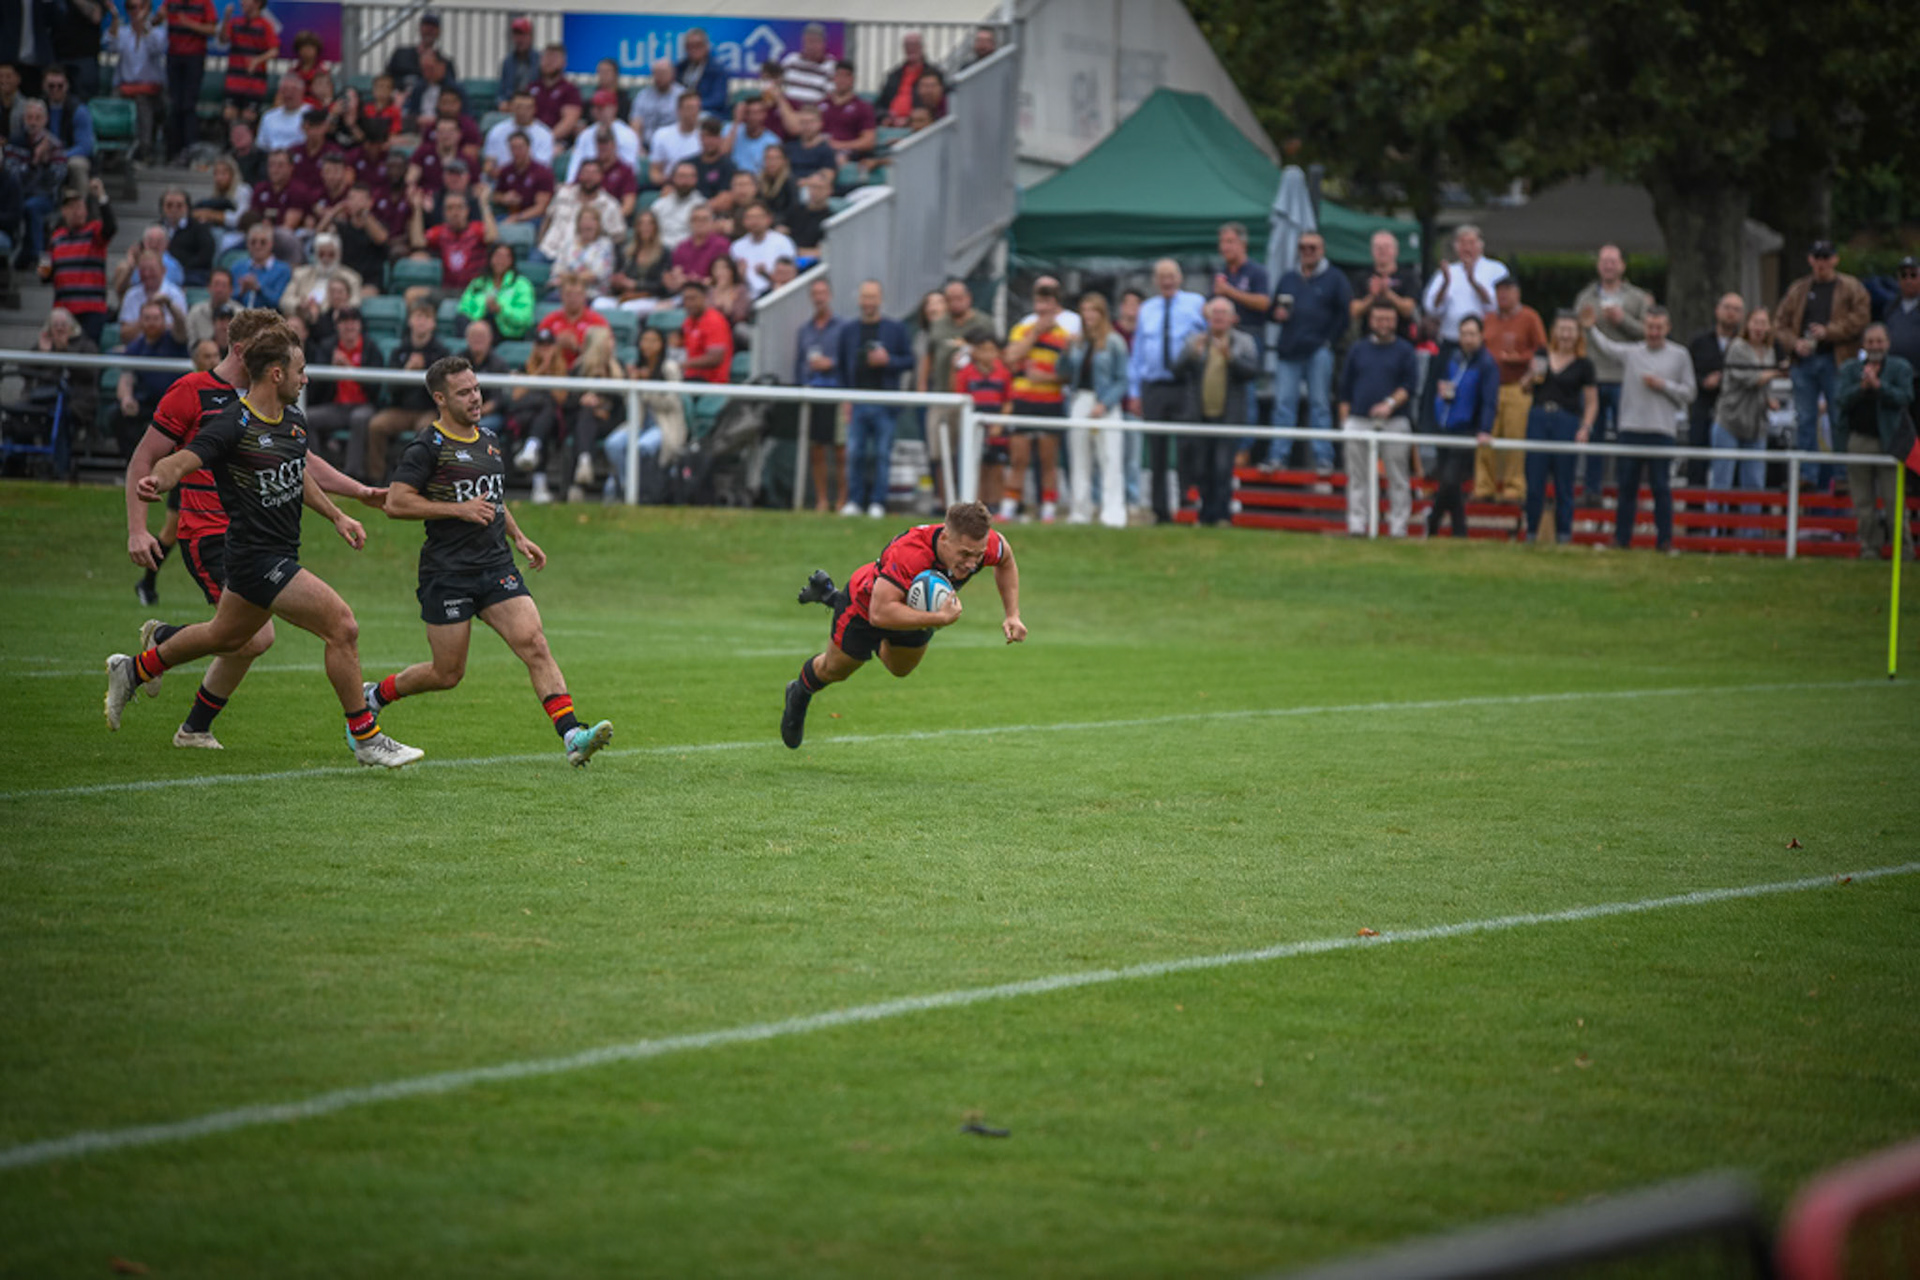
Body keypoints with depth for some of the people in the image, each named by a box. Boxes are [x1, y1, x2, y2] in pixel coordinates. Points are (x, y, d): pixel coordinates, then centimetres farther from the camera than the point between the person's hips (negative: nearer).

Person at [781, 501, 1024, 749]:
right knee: (835, 670, 20)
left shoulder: (985, 544, -33)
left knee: (901, 667, 35)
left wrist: (1012, 615, -14)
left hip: (922, 612, 6)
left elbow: (1005, 560, -7)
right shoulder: (908, 553, -51)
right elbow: (880, 614, -52)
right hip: (868, 604, -6)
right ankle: (800, 695, 55)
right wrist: (940, 618, -55)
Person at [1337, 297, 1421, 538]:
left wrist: (1390, 403, -16)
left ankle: (1398, 527, 1)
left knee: (1398, 478, -2)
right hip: (1359, 421, 2)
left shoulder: (1405, 351, 6)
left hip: (1395, 421, -2)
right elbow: (1346, 388, 14)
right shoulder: (1358, 350, 14)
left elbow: (1410, 386, -1)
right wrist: (1344, 419, 6)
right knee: (1358, 477, 2)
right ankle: (1356, 525, 5)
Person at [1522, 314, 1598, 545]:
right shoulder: (1541, 357, 10)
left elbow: (1592, 403, 4)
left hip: (1567, 421, -2)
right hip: (1538, 419, 2)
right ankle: (1531, 532, 9)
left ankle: (1563, 534, 6)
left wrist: (1585, 428, -10)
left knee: (1564, 483, 0)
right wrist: (1532, 376, -4)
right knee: (1534, 480, 0)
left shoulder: (1583, 365, 4)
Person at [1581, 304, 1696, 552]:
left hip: (1661, 430, -2)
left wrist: (1663, 385, -7)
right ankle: (1621, 538, 10)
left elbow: (1689, 393, 6)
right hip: (1631, 428, 2)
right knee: (1627, 486, 5)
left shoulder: (1679, 355, 6)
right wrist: (1590, 329, -14)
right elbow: (1602, 345, 5)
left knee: (1661, 487, -2)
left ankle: (1665, 540, 3)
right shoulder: (1631, 352, 10)